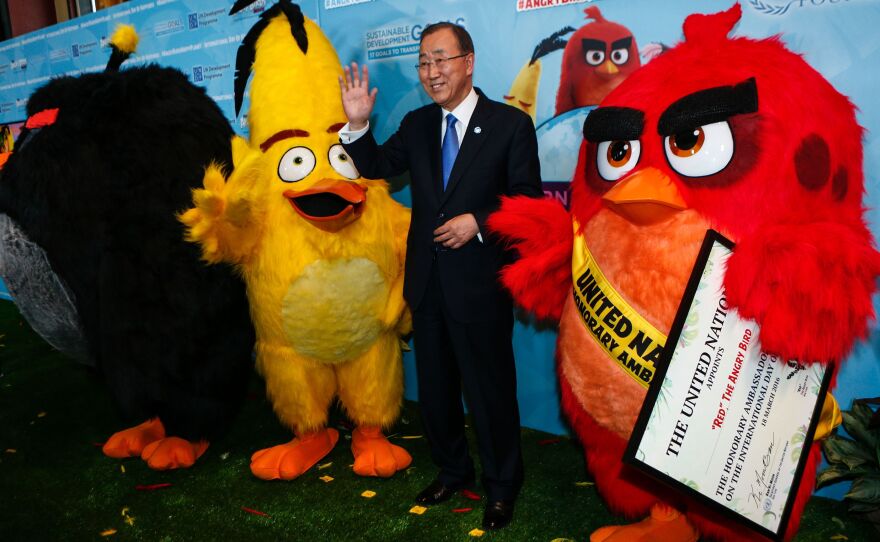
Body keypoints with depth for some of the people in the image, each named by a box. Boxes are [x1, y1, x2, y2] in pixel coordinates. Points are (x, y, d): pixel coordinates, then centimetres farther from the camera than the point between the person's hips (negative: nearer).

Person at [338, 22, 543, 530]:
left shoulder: (511, 124, -7)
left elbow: (529, 202, -8)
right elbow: (376, 166, 8)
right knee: (435, 387, 18)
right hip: (427, 281, 6)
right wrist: (358, 124, -8)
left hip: (480, 283, -5)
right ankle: (453, 471, 41)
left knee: (490, 389, 8)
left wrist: (478, 221, -20)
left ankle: (502, 486, 30)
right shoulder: (417, 124, 7)